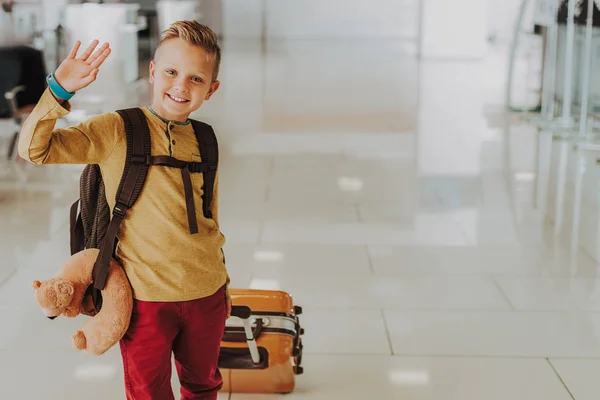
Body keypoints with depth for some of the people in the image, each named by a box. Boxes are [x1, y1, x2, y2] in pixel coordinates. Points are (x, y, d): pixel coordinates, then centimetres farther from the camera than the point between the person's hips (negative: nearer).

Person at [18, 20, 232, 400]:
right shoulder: (116, 131, -8)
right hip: (145, 298, -4)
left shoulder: (204, 143, 4)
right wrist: (60, 90, -26)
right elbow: (34, 149, -13)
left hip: (207, 296, 4)